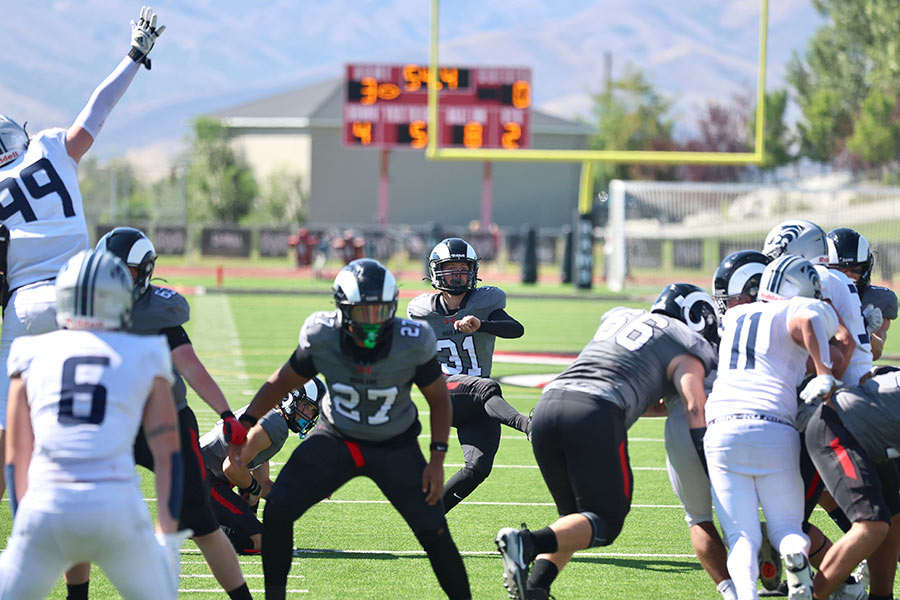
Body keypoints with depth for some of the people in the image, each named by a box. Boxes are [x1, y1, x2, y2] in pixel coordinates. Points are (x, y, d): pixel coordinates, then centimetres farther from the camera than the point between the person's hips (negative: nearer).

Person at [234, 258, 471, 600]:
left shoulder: (412, 344, -25)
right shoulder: (322, 338, -22)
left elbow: (438, 399, -8)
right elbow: (283, 382, -4)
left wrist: (437, 459, -14)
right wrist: (244, 425, -7)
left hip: (395, 447, -1)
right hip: (335, 440, 1)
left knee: (433, 530, -10)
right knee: (277, 510, -11)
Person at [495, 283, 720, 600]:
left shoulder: (618, 317, 31)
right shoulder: (688, 352, 13)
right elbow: (694, 407, -1)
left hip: (547, 406, 6)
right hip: (594, 416, -6)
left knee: (575, 518, 19)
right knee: (604, 523, 3)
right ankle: (527, 543, -21)